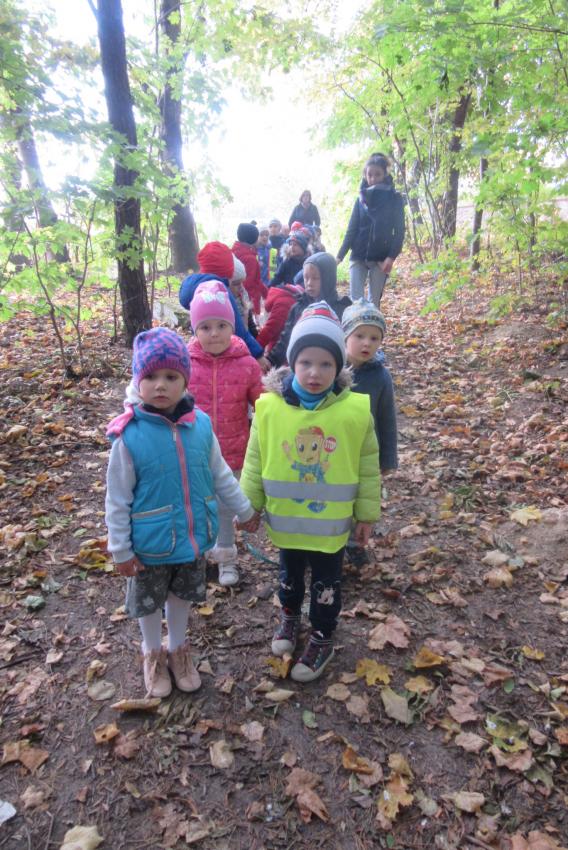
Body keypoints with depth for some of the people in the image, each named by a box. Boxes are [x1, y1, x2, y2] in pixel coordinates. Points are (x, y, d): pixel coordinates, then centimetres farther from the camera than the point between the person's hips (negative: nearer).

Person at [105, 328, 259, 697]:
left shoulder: (200, 425, -13)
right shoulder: (129, 435, -22)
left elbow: (221, 475, 2)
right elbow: (118, 500, -13)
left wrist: (245, 511, 11)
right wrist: (120, 549, -8)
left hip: (194, 537, 3)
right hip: (150, 543, -2)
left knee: (183, 596, 24)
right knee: (149, 602, 20)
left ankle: (178, 647, 50)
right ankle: (153, 653, 48)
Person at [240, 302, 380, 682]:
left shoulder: (355, 411, -17)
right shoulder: (270, 407, -15)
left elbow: (368, 470, -6)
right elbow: (254, 464, -4)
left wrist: (367, 514, 0)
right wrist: (249, 506, 2)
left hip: (332, 521, -1)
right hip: (286, 518, 2)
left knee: (326, 585, 17)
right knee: (290, 574, 26)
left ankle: (322, 640, 40)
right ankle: (290, 616, 54)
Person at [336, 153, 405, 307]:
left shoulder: (394, 199, 0)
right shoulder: (361, 199, 8)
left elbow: (399, 231, -3)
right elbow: (351, 229, 7)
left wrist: (392, 257, -17)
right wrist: (340, 256, -3)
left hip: (381, 258, -2)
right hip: (358, 257, 2)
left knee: (374, 301, 3)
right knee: (355, 300, -5)